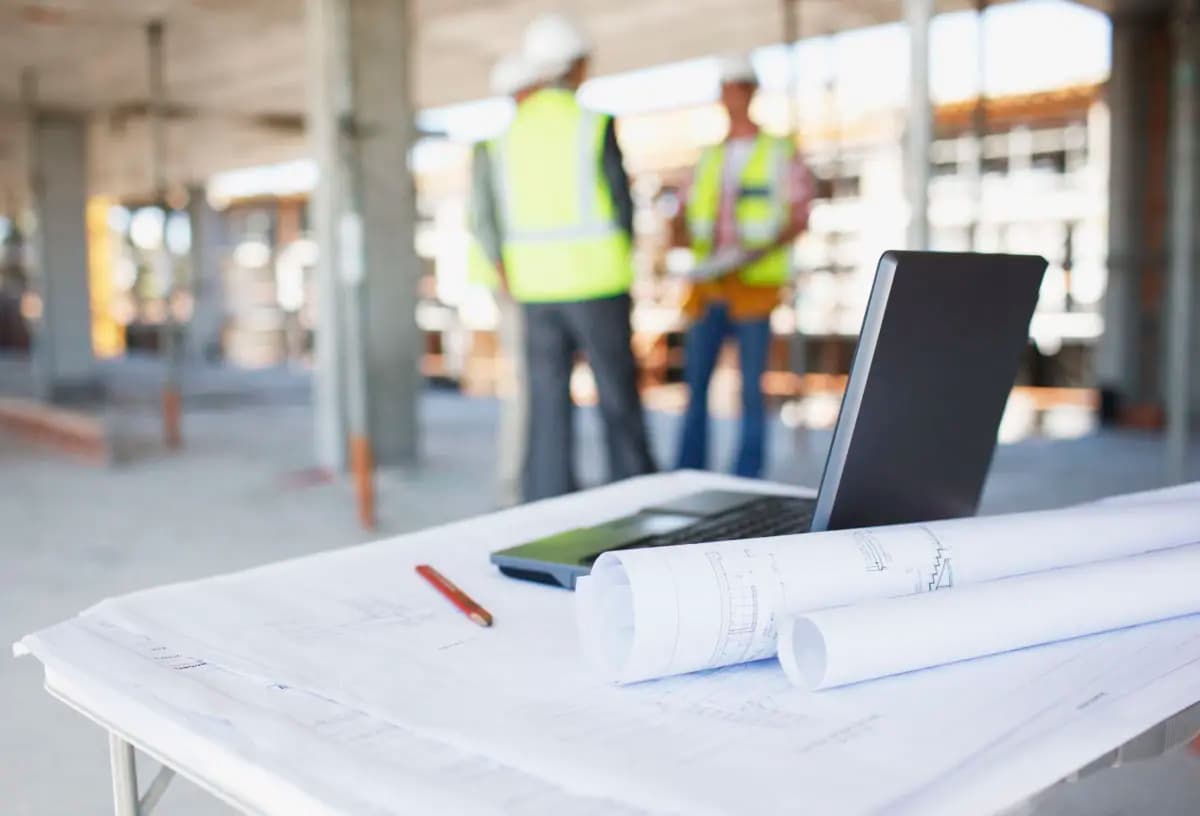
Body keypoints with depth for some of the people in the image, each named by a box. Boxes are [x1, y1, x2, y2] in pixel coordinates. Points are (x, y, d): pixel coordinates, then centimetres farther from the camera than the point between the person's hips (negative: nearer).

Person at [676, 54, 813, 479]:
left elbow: (799, 218, 0)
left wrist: (762, 251, -16)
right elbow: (688, 214, 18)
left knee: (751, 387, -3)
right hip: (707, 286, 4)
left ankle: (747, 481, 5)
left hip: (754, 285, -4)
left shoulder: (780, 153, 5)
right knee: (694, 382, 0)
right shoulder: (709, 158, 18)